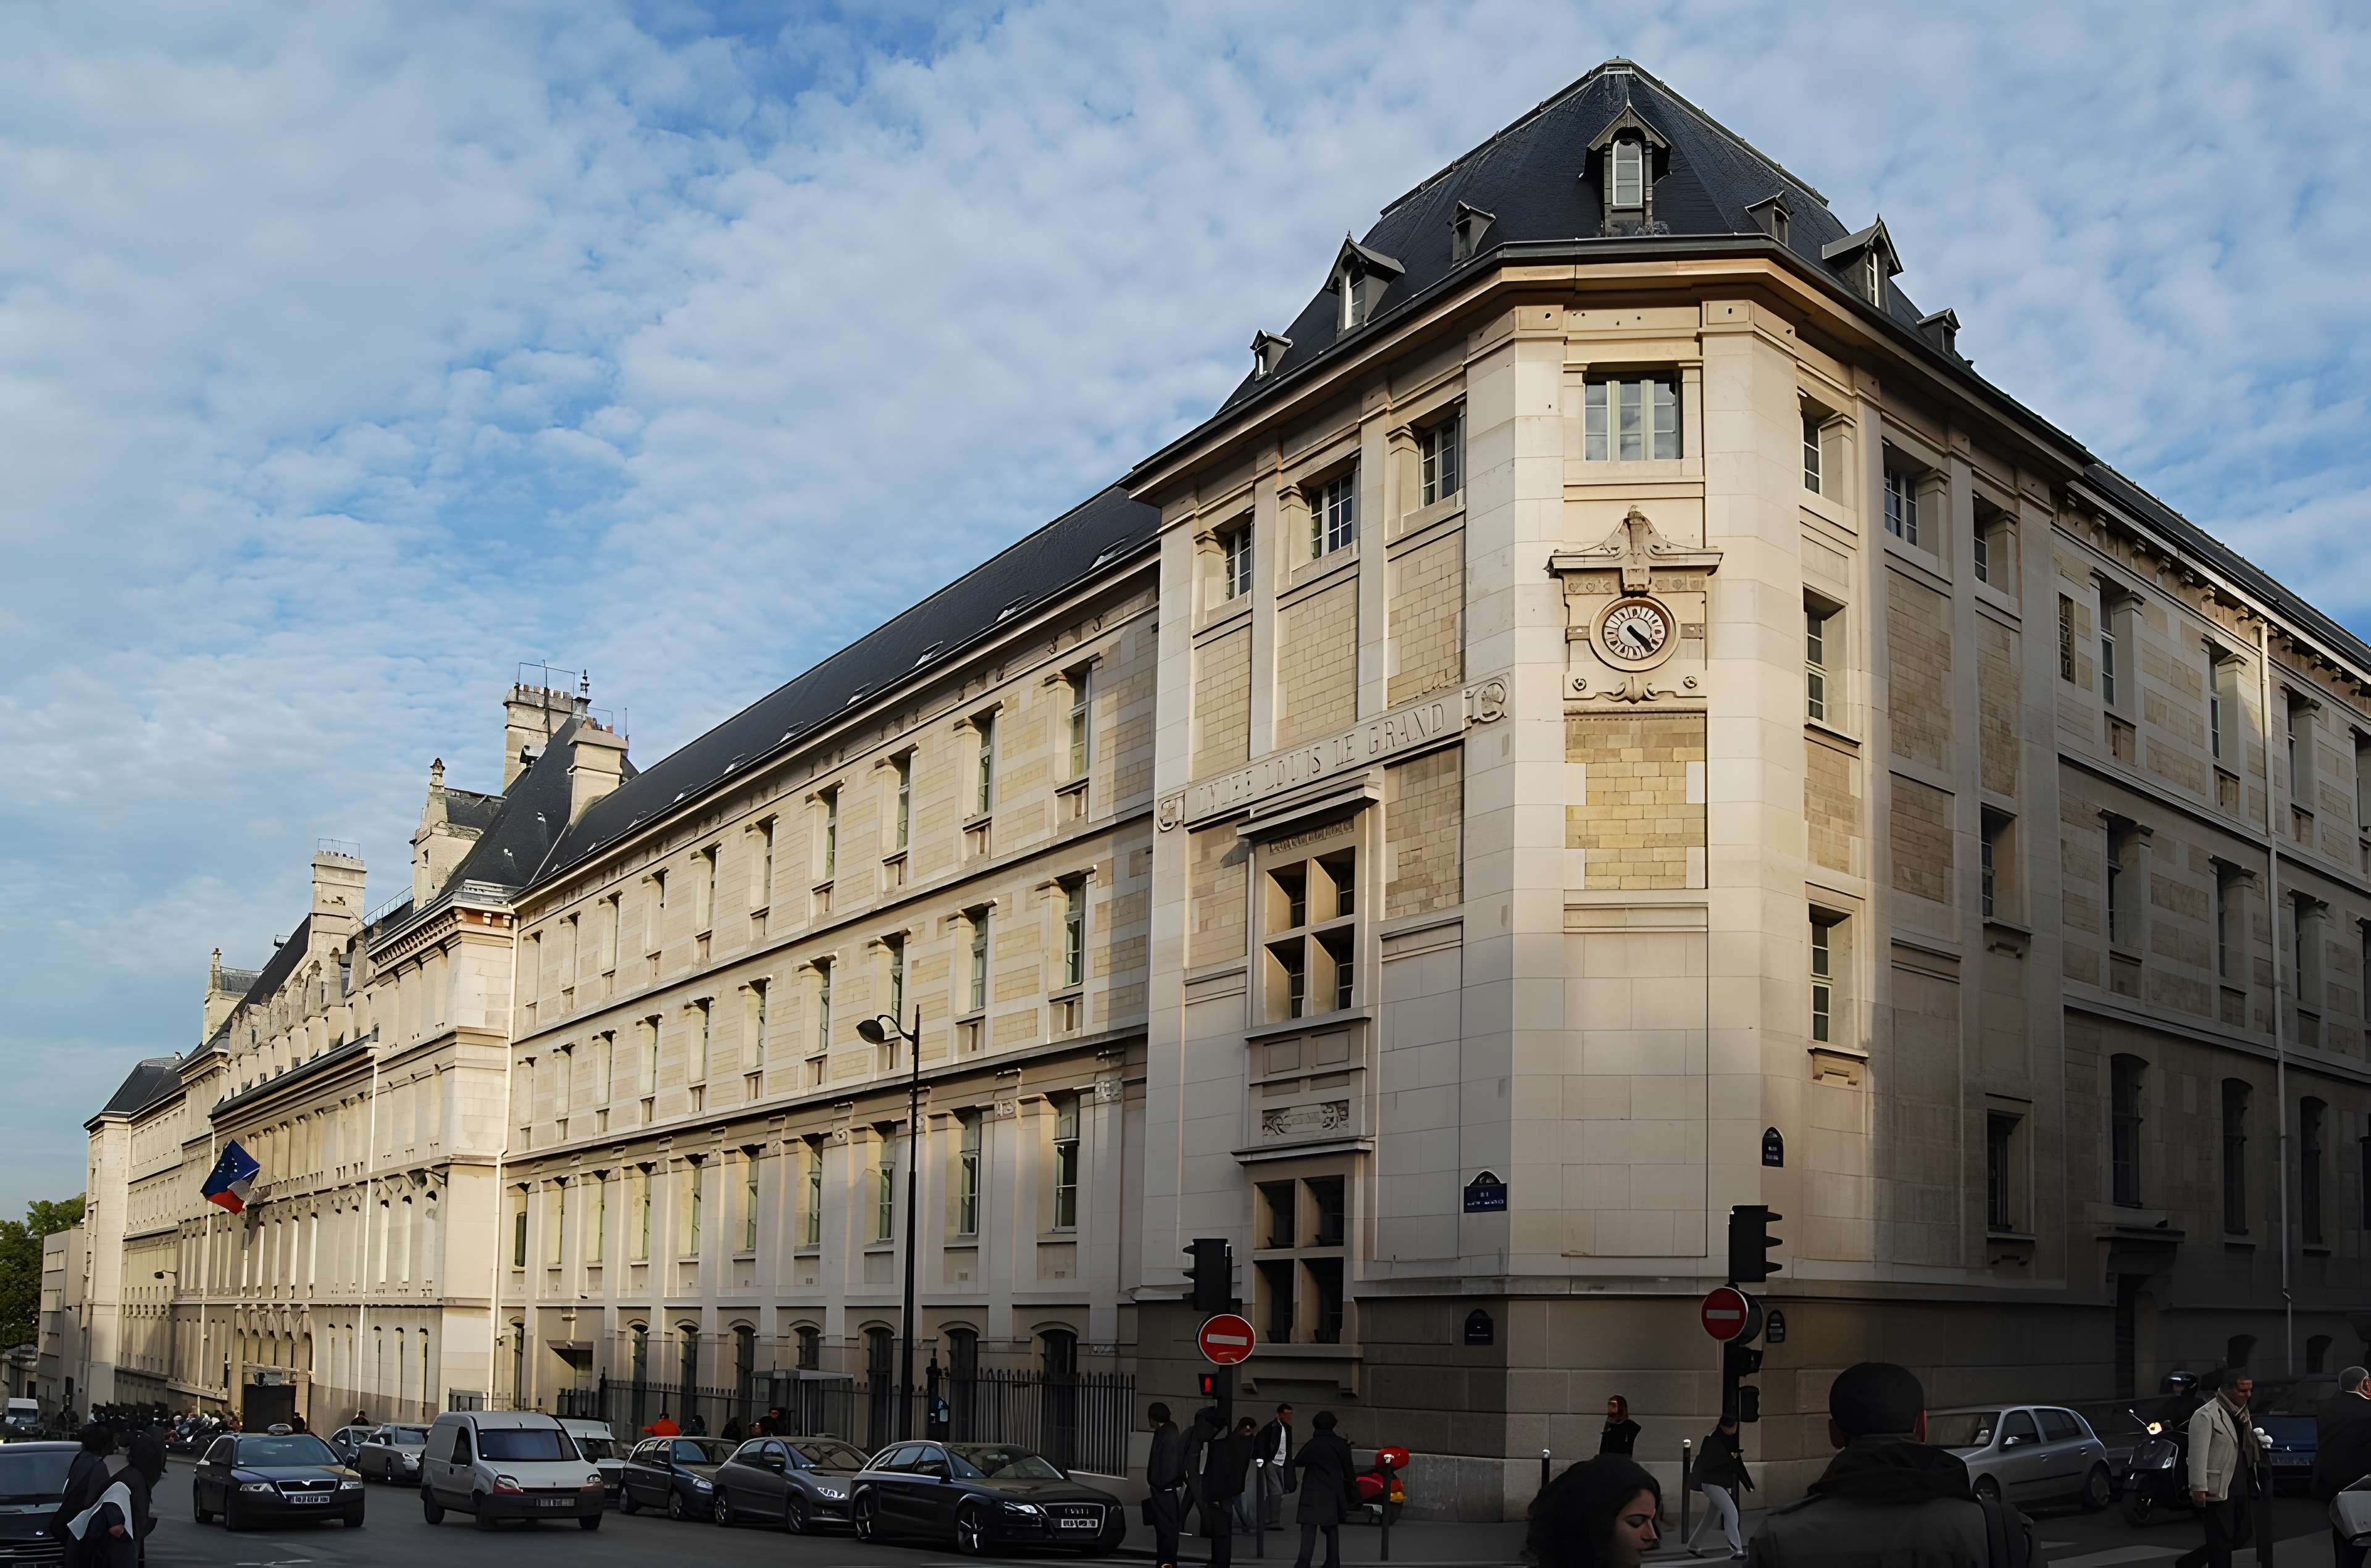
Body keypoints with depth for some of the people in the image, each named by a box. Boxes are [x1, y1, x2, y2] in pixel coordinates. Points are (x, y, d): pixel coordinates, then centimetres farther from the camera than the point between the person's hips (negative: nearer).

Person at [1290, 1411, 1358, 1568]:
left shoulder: (1312, 1445, -9)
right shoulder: (1341, 1446, 1)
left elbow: (1297, 1463, 0)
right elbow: (1349, 1472, 6)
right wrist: (1353, 1495, 15)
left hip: (1313, 1496, -3)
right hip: (1334, 1495, 3)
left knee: (1309, 1531, -6)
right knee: (1332, 1530, 16)